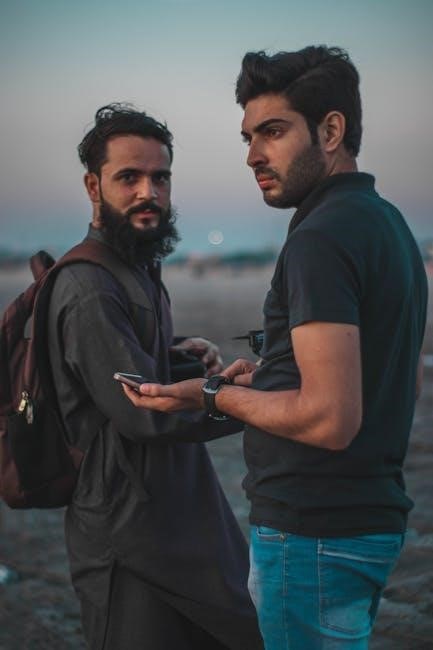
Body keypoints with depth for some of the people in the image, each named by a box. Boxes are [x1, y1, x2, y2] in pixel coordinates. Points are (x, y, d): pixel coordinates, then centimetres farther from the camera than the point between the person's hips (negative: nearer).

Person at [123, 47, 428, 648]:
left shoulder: (321, 238, -19)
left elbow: (329, 419, -26)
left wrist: (215, 395, -11)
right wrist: (268, 379, 15)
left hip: (314, 533, -10)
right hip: (374, 515, 10)